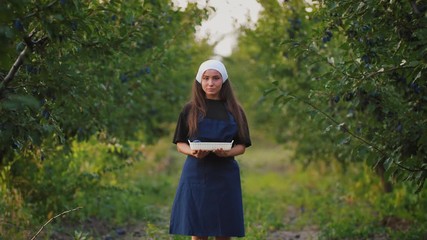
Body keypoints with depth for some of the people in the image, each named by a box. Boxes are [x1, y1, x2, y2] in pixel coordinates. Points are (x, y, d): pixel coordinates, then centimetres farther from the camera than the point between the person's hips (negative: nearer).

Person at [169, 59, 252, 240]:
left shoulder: (235, 110, 5)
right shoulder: (190, 110, 4)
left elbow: (242, 146, 6)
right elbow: (180, 144, 5)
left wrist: (227, 152, -16)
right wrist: (193, 152, -16)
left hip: (225, 176, 1)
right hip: (196, 174, -1)